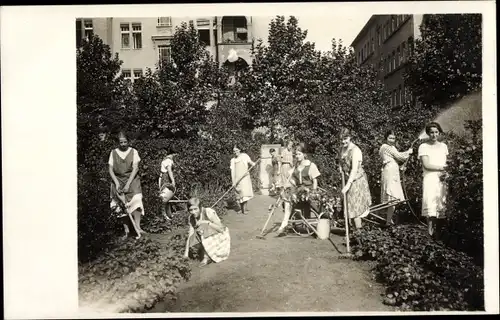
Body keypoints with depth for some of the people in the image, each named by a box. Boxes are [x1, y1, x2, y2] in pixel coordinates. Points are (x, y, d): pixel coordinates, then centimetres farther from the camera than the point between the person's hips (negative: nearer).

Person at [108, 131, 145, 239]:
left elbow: (135, 169, -8)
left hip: (132, 180, -1)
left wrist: (128, 184, -16)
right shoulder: (113, 153, 4)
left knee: (136, 201, -20)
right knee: (121, 206, -2)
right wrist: (117, 183, -13)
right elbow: (111, 170, 1)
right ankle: (126, 230, 4)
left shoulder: (133, 152, -1)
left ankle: (137, 227, -20)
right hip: (118, 181, 2)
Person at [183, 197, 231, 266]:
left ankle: (207, 256, -19)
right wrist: (186, 251, -19)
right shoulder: (191, 218, -8)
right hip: (208, 238, 6)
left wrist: (207, 222, -34)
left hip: (220, 235, -5)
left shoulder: (208, 212, -25)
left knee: (203, 227, -31)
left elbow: (221, 229, -25)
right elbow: (190, 235, -11)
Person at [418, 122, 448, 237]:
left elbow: (447, 163, 14)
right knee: (430, 204, -14)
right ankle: (430, 230, -13)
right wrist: (441, 168, -7)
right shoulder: (423, 146, 0)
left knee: (441, 204, 2)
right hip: (430, 178, -4)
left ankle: (436, 228, 10)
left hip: (443, 179, 4)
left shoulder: (443, 146, 15)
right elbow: (426, 165, -7)